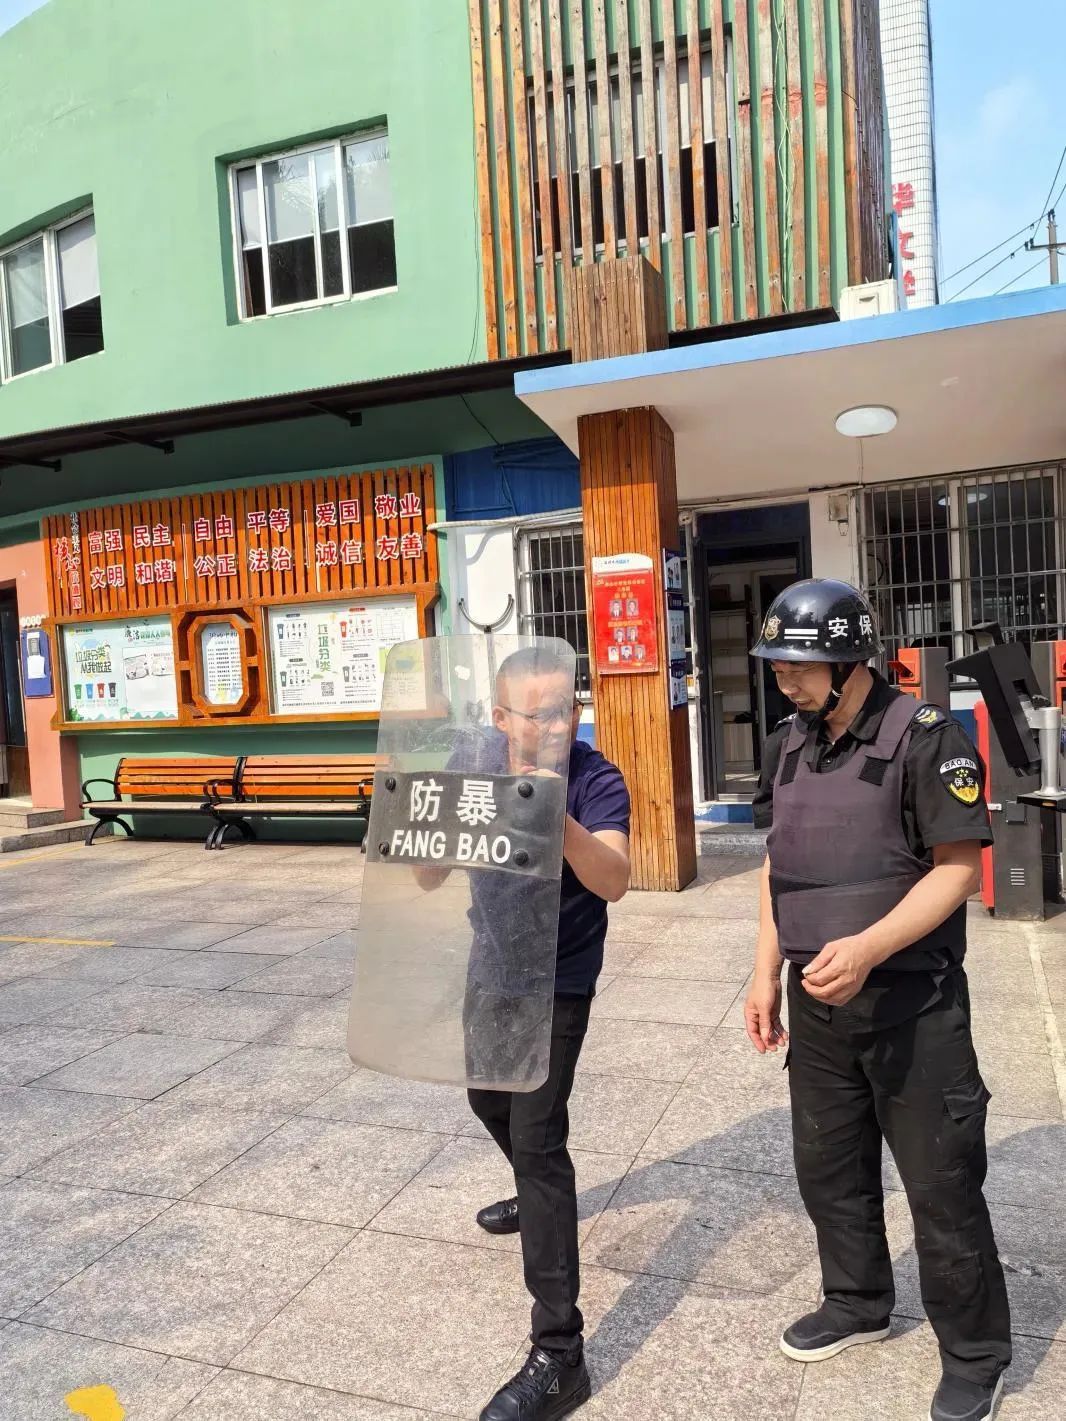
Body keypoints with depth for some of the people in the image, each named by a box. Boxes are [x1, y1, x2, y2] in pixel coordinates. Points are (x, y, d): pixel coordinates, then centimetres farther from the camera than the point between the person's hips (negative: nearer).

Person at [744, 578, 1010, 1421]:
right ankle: (858, 1303, 44)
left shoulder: (927, 739, -15)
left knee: (941, 1184, 9)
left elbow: (959, 869, -18)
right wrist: (767, 972, 8)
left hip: (913, 1005, -6)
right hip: (818, 1004, 6)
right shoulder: (787, 746, 4)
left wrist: (867, 948, -30)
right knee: (828, 1167, 20)